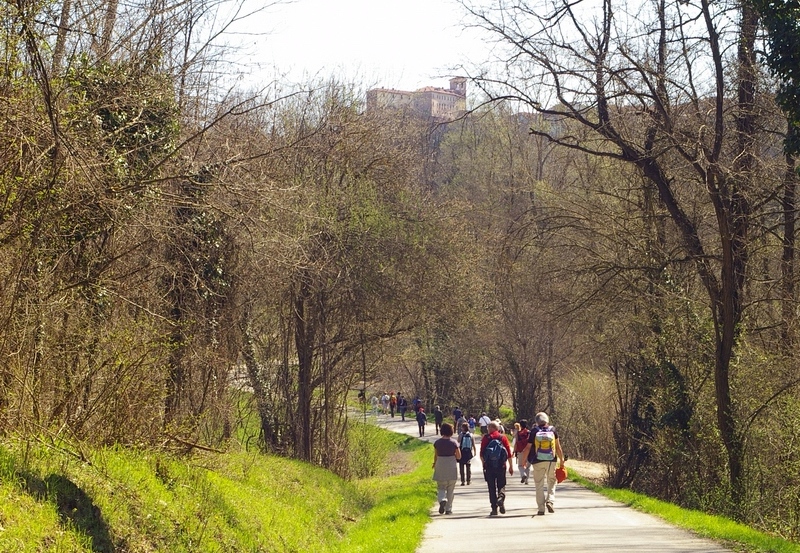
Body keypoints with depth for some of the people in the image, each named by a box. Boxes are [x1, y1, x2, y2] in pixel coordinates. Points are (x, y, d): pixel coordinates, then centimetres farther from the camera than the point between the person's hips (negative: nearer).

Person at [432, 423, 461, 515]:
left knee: (441, 487, 10)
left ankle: (442, 500, -20)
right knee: (450, 490, 11)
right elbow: (459, 456, -5)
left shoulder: (437, 442, -4)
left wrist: (434, 464, 23)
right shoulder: (453, 442, -8)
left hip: (440, 468, 1)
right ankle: (448, 509, 12)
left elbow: (435, 456, 4)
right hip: (451, 468, -1)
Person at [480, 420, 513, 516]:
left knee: (492, 487, 6)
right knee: (501, 485, 13)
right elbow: (509, 453, 0)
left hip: (489, 466, -1)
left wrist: (483, 462, 14)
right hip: (501, 466, 1)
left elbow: (482, 453, -2)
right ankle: (501, 498, -18)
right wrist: (511, 466, 6)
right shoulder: (503, 437, 2)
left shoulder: (486, 438, -2)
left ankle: (494, 508, 3)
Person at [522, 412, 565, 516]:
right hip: (551, 461, 1)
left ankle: (541, 508, 4)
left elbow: (528, 448, -2)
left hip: (538, 462, -1)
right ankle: (550, 500, -5)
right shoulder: (553, 430, 1)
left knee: (539, 485, 6)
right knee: (552, 482, 16)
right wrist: (561, 460, 11)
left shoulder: (534, 432, -3)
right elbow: (558, 447, 2)